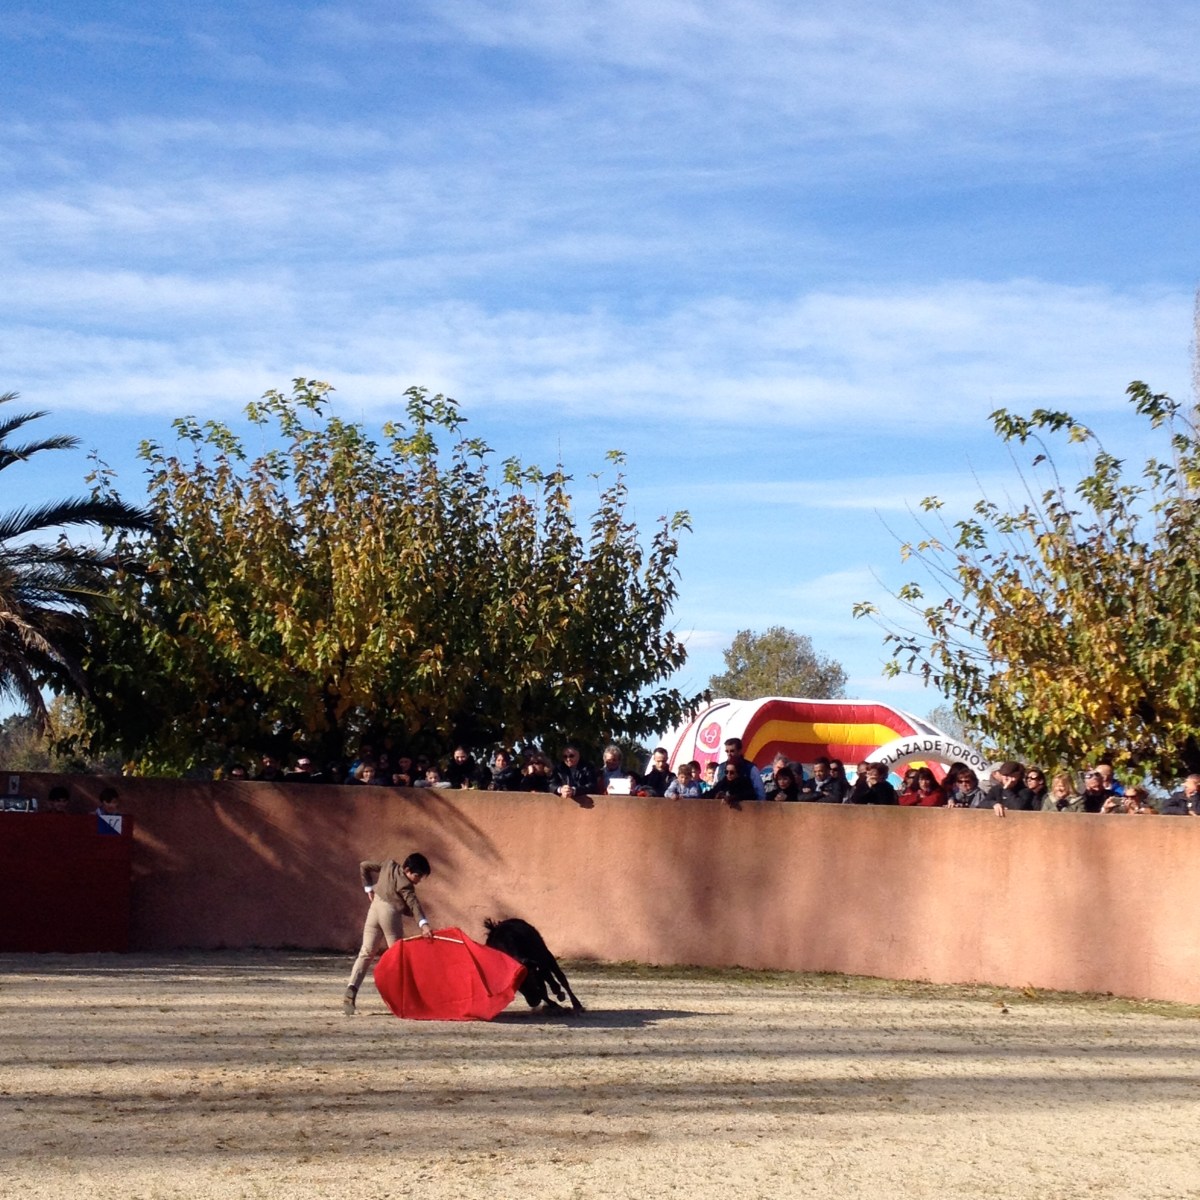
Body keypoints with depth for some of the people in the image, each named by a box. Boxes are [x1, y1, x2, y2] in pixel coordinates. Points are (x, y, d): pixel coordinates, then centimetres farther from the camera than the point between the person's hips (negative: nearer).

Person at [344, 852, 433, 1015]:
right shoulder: (404, 884, -15)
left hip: (374, 908, 6)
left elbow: (364, 865, 12)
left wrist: (368, 888, 15)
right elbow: (414, 905, -28)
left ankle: (351, 988, -13)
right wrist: (424, 924, -39)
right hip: (391, 914, -6)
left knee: (366, 952, 4)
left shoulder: (389, 864, 4)